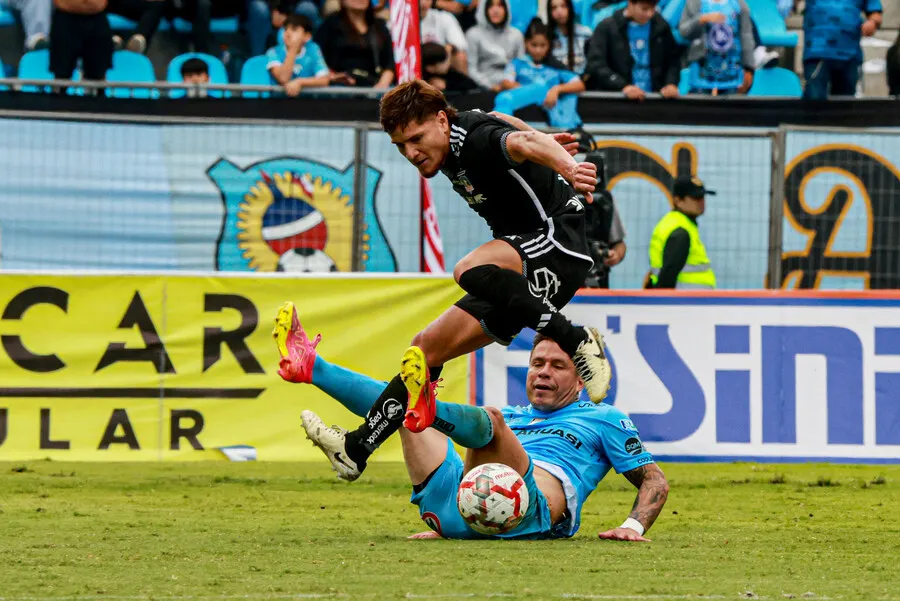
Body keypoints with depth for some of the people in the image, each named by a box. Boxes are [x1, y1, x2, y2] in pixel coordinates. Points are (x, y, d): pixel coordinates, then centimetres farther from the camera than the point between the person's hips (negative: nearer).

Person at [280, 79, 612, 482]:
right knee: (429, 346, 5)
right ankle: (356, 450, 6)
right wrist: (544, 140, 40)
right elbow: (502, 120, 27)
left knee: (470, 271, -37)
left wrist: (566, 167, -62)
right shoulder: (452, 146, 7)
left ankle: (578, 342, -29)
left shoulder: (478, 138, -21)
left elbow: (524, 142, -43)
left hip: (558, 245, -10)